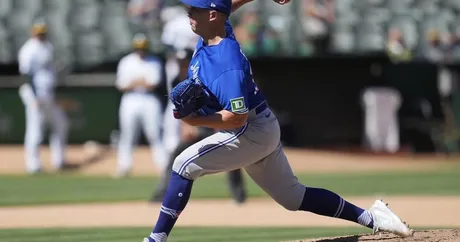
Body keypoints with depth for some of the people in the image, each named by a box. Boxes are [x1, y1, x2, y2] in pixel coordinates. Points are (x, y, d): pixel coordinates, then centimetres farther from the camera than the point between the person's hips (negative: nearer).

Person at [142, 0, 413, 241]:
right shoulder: (214, 31, -5)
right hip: (263, 131, 10)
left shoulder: (227, 64, -30)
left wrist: (196, 120, -39)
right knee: (293, 196, 16)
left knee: (185, 164, -14)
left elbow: (237, 117, -33)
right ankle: (369, 216, 19)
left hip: (252, 132, -10)